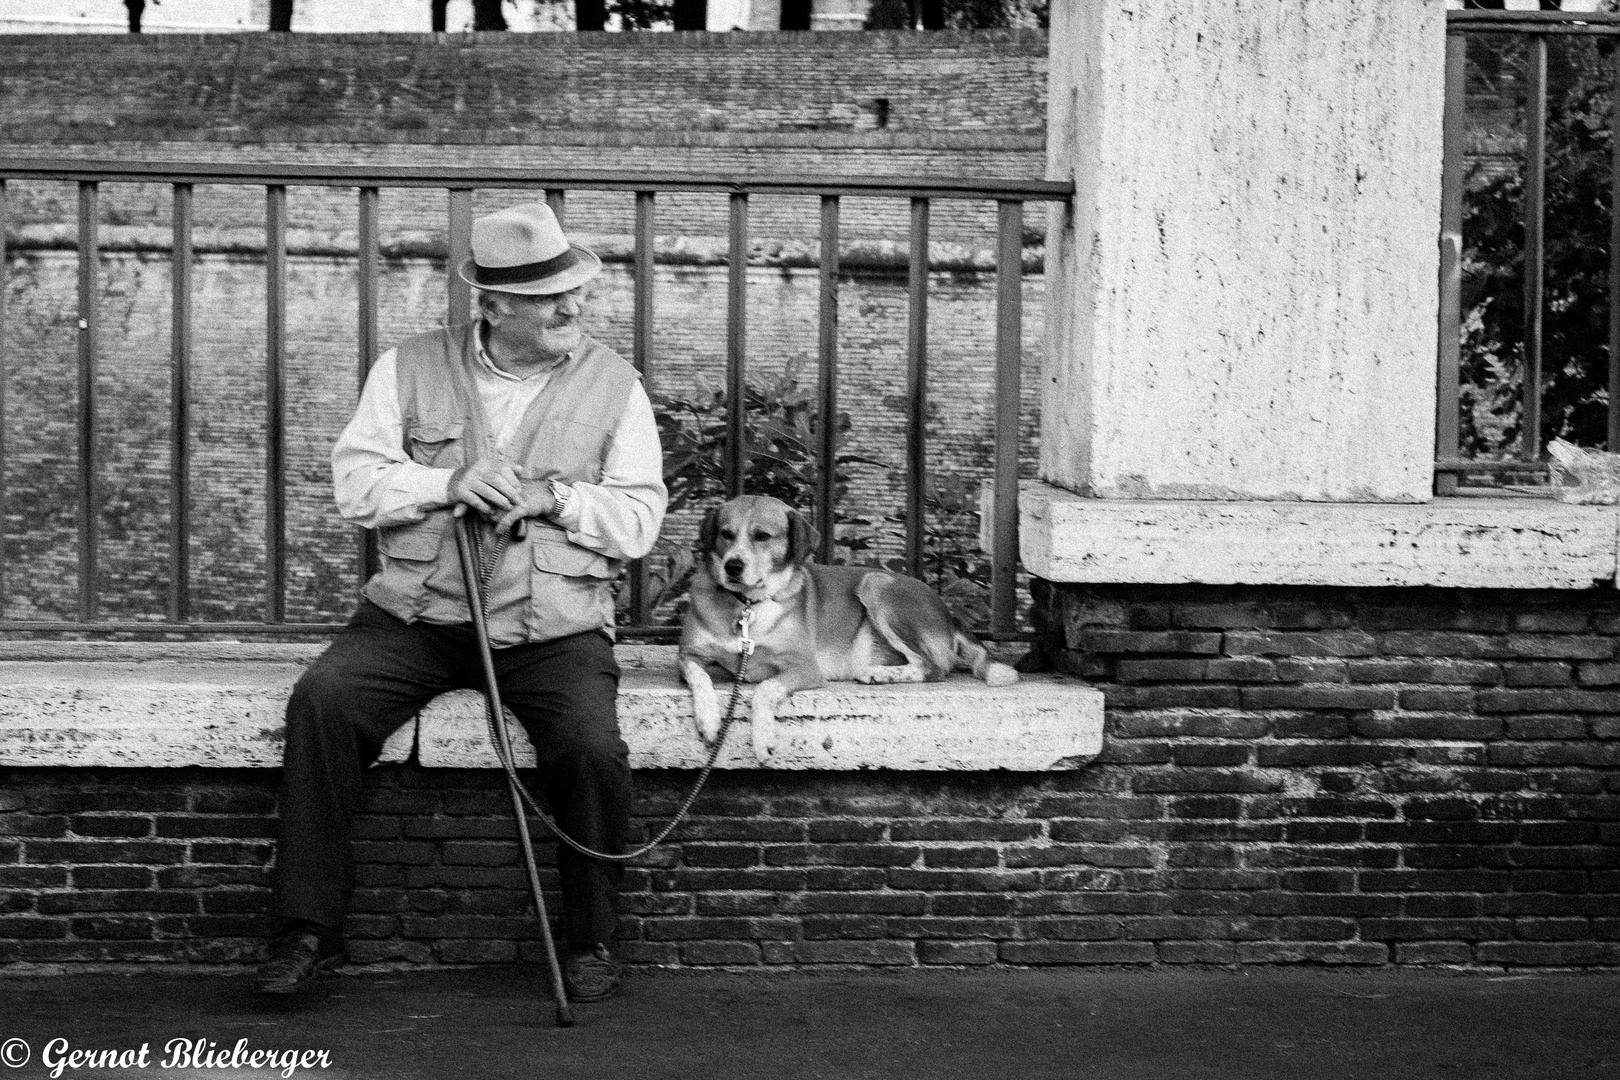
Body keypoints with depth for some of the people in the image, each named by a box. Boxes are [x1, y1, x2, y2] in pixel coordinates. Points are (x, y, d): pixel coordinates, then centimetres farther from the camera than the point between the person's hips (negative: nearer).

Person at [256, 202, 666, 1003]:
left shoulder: (612, 385, 6)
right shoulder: (410, 368, 7)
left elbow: (639, 520, 2)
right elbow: (355, 483, -1)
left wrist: (553, 498, -14)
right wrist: (449, 484, -16)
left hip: (555, 627, -1)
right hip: (418, 614, 1)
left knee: (593, 748, -27)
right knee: (322, 700, -24)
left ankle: (589, 944, -2)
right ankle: (307, 926, -14)